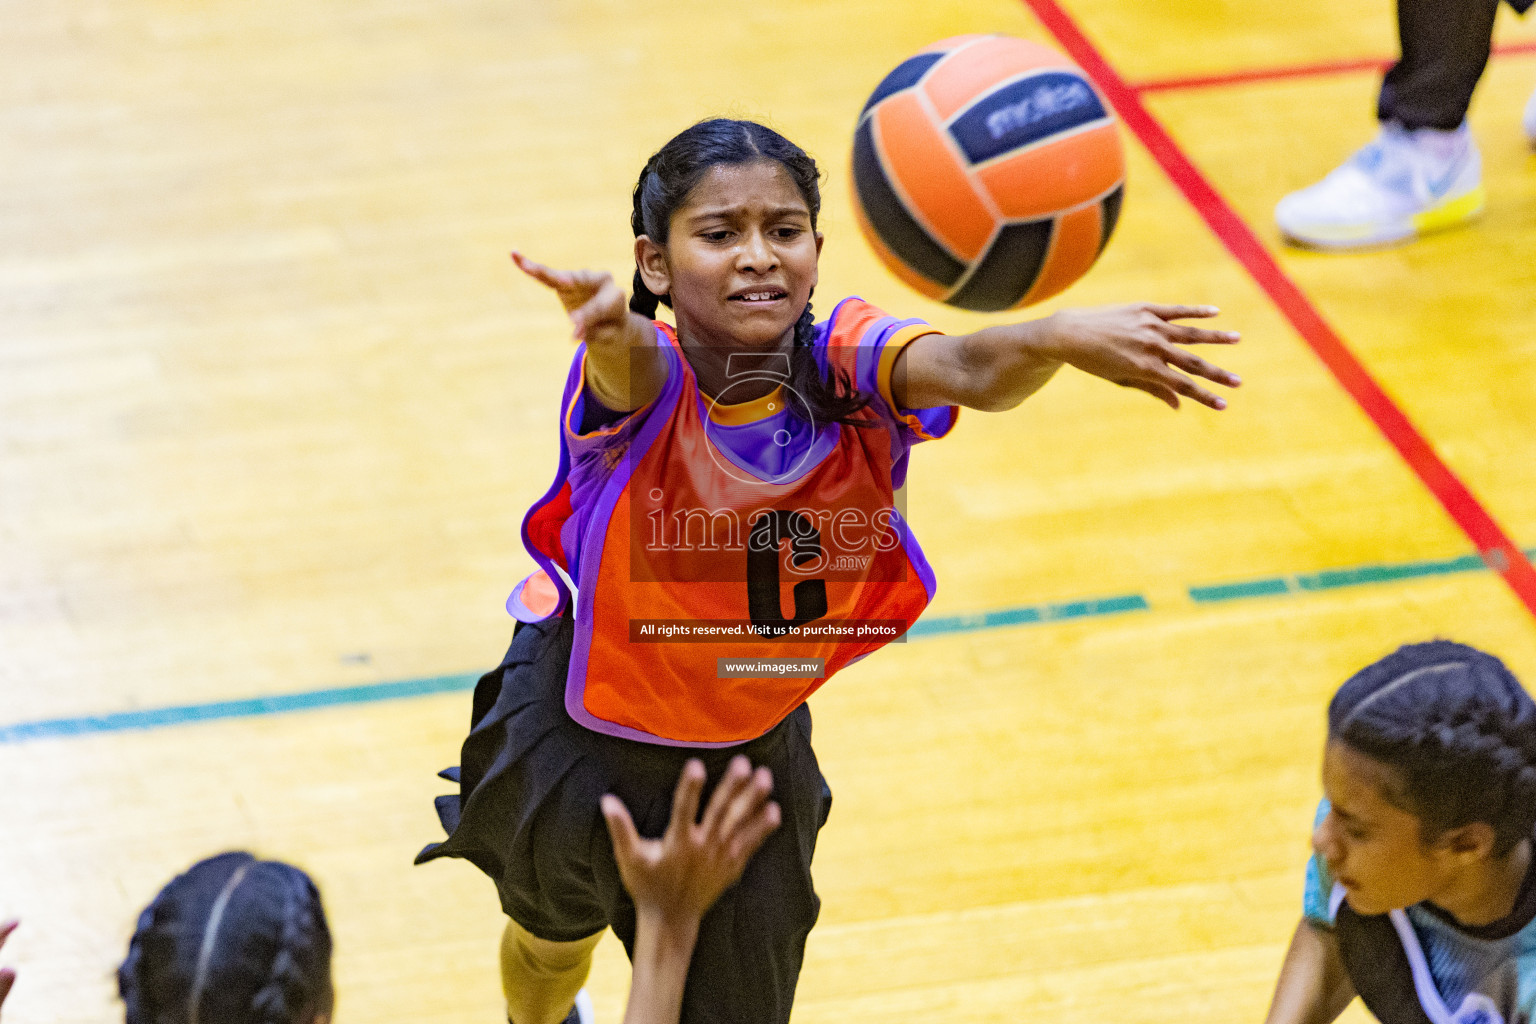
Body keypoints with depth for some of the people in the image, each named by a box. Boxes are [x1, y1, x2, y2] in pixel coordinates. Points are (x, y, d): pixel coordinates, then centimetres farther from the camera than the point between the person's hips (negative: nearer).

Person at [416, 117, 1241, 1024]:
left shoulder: (842, 368, -27)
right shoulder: (641, 378, -31)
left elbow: (969, 371, -48)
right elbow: (631, 361, -56)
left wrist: (1059, 338, -71)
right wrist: (607, 324, -82)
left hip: (751, 746, 2)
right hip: (580, 734, -1)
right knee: (556, 933, 27)